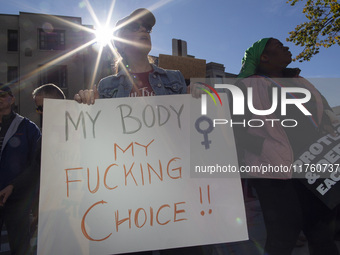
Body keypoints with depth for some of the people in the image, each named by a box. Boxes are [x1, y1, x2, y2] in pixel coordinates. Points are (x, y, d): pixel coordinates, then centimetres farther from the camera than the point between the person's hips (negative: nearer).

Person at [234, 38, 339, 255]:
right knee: (284, 236, -4)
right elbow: (238, 130, -6)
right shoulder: (248, 85, 1)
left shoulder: (299, 81, 20)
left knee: (322, 233, 9)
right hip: (276, 169, -6)